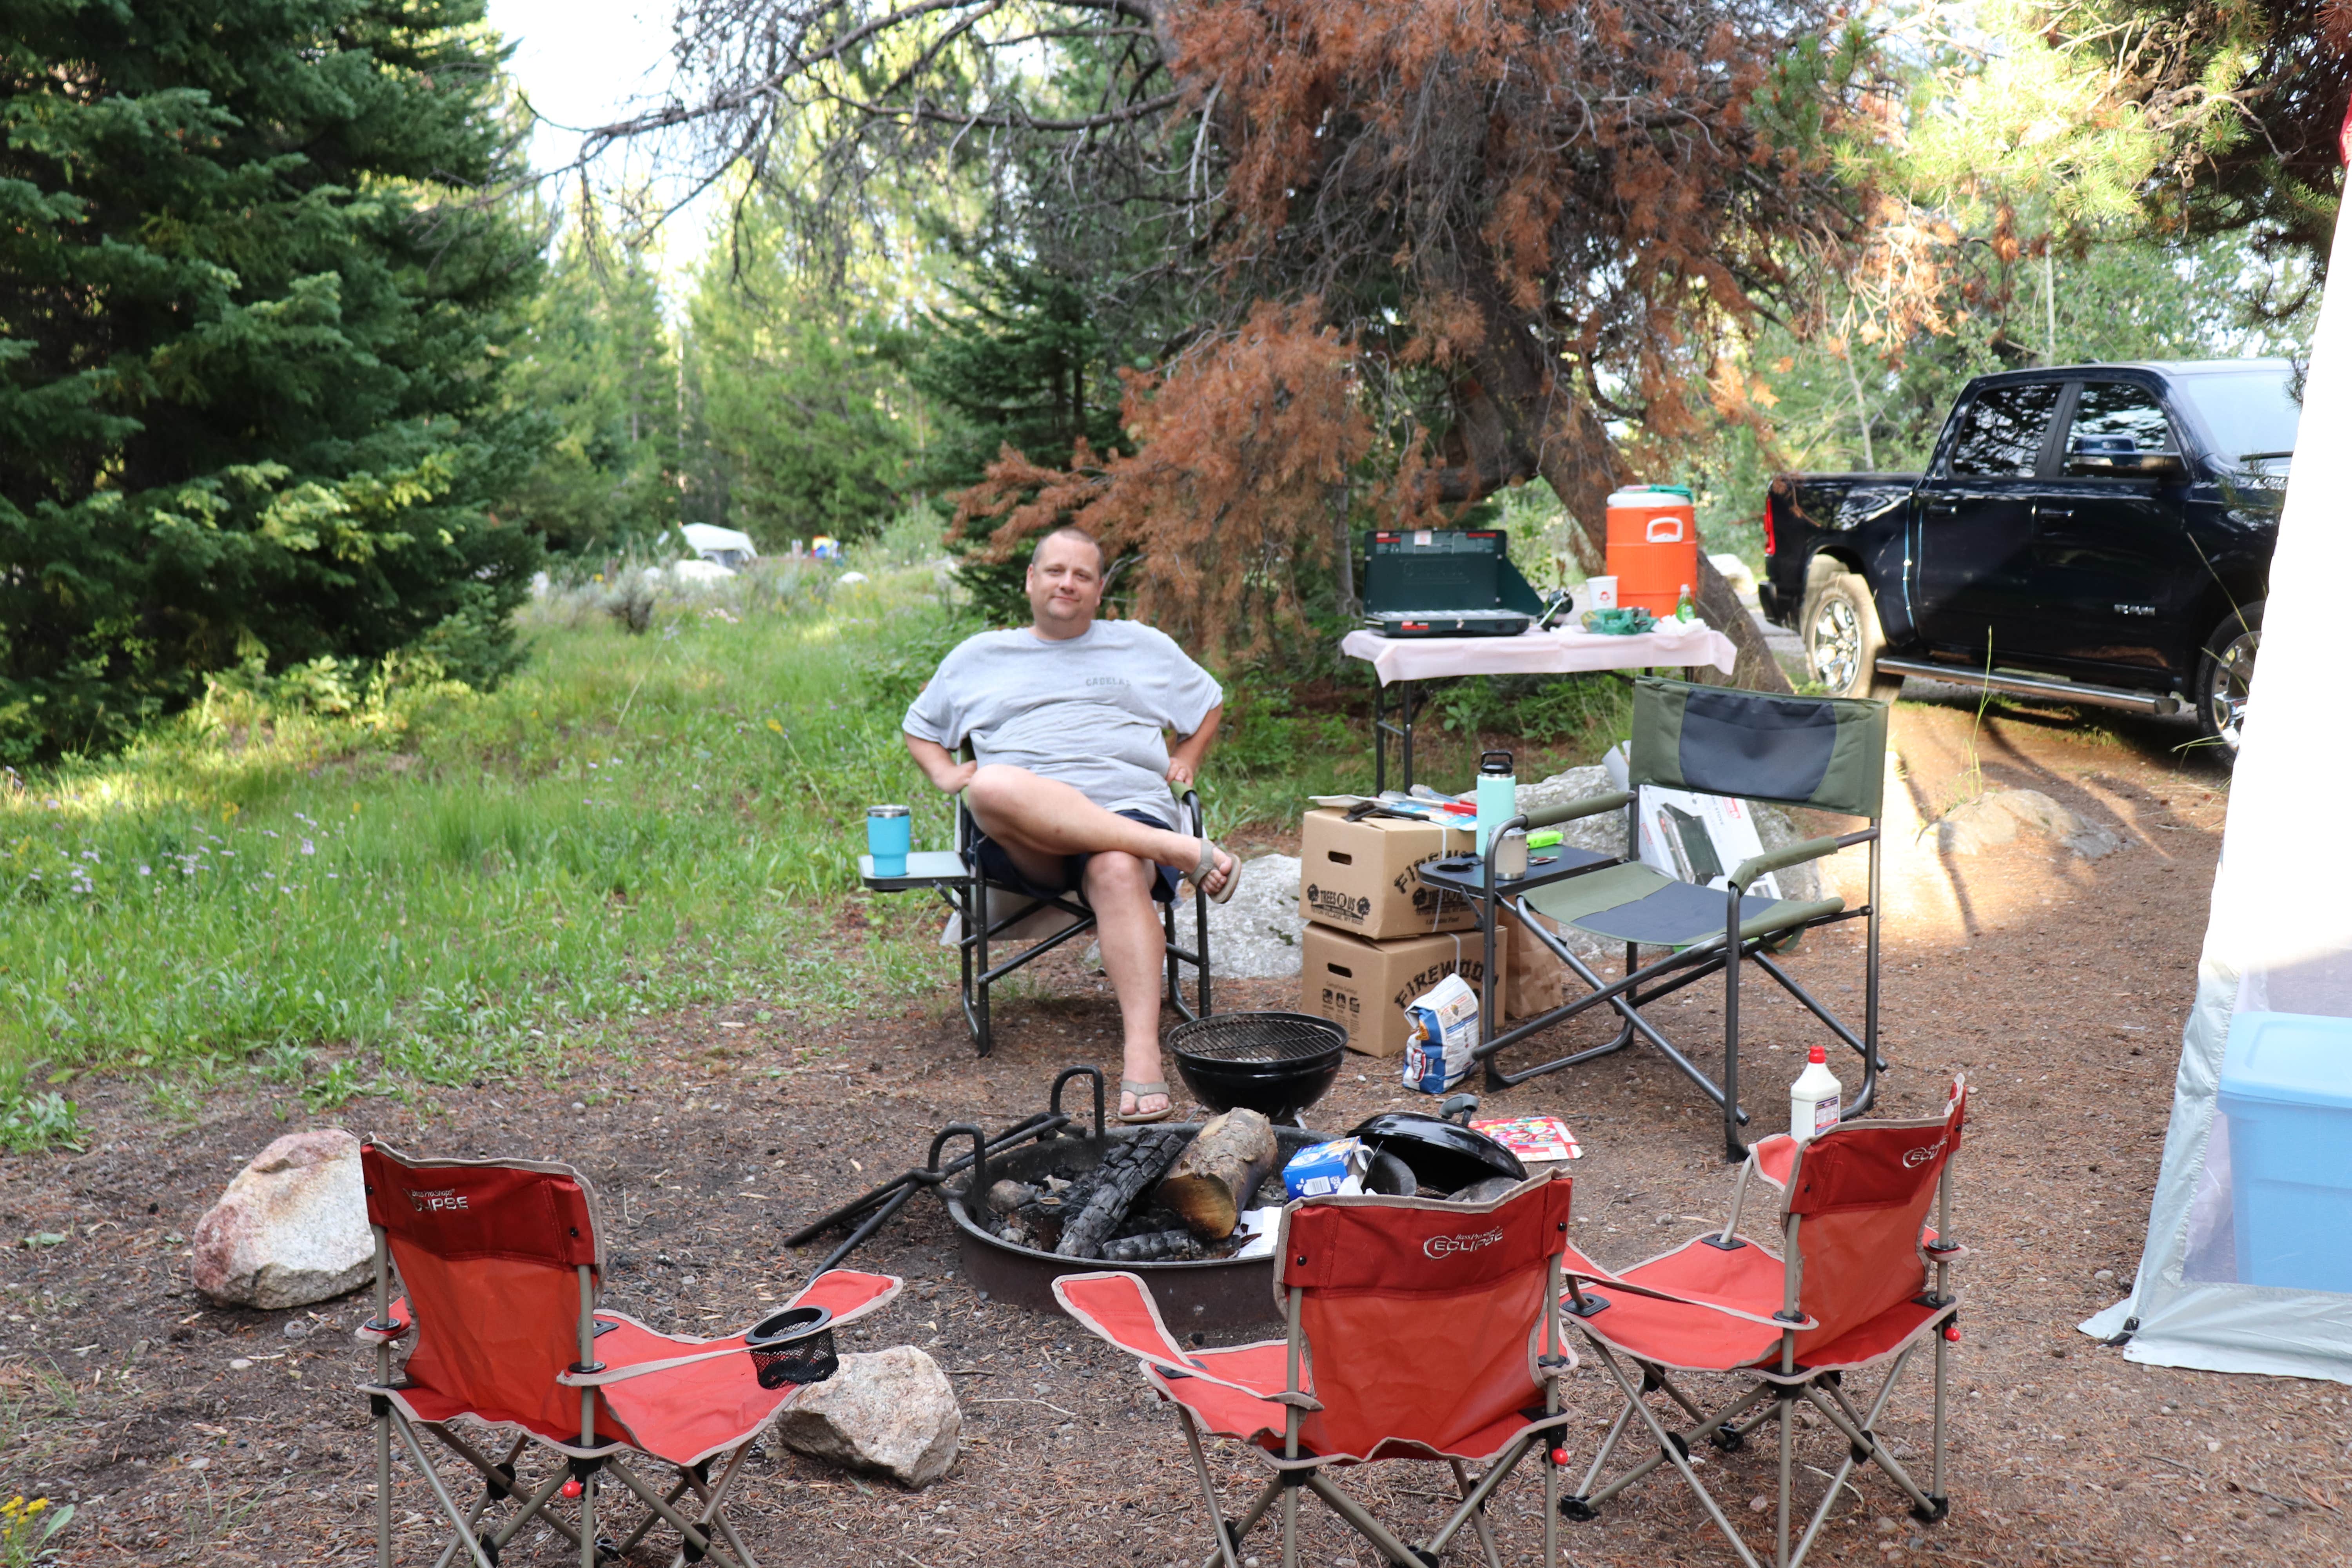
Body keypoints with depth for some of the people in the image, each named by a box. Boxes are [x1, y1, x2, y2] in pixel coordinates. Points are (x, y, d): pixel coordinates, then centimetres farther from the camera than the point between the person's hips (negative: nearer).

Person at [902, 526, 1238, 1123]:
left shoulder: (1143, 646, 26)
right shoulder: (978, 657, 26)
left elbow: (1210, 702, 35)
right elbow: (919, 726, 34)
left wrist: (1185, 760, 16)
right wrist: (947, 775, 13)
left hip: (1129, 812, 0)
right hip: (1024, 841, 0)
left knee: (1118, 871, -40)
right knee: (994, 787, -38)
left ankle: (1143, 1057, -49)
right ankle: (1185, 852, -38)